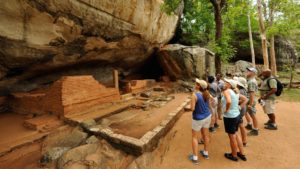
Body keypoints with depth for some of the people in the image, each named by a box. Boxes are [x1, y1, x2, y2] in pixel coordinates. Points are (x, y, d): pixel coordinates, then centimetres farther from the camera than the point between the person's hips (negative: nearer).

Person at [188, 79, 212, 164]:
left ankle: (195, 158, 19)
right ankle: (206, 153, 39)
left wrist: (192, 104, -7)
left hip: (198, 119, -6)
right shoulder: (206, 93, -6)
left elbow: (192, 108, -26)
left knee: (194, 137, 11)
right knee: (205, 135, 21)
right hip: (207, 116, 7)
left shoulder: (194, 95, -28)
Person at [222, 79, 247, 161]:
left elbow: (229, 102, -35)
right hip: (237, 115, 8)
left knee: (232, 137, 11)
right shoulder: (235, 92, 7)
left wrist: (226, 110, -19)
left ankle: (234, 156, 31)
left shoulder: (226, 91, -18)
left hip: (230, 117, -8)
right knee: (235, 135, 25)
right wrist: (239, 107, 11)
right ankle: (242, 154, 39)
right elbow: (245, 99, 17)